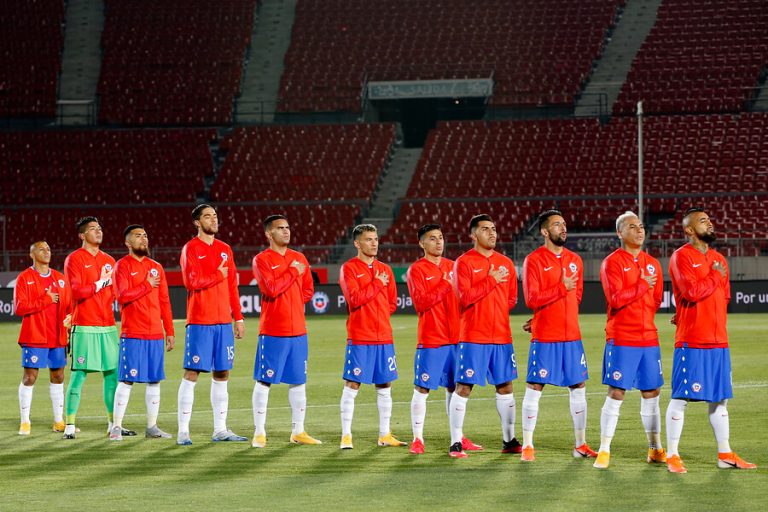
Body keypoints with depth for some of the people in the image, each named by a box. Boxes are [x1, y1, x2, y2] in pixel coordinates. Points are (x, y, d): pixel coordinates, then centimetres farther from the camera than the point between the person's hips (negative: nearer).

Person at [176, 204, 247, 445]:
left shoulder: (225, 249, 14)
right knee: (192, 373, -5)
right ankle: (183, 431, -3)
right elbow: (192, 281, -18)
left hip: (223, 321, 6)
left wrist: (238, 317, 12)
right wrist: (218, 275, -8)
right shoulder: (191, 249, -4)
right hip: (199, 321, -6)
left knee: (222, 374, 7)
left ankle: (220, 429, 14)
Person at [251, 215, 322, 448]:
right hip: (272, 331, -5)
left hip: (298, 330, 5)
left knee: (298, 382, 8)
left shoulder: (299, 259, 12)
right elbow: (271, 289, -19)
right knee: (264, 381, -2)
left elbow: (307, 290, 18)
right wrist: (292, 272, -11)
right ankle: (259, 433, 3)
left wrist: (290, 304, 3)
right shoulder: (261, 260, -5)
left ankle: (298, 431, 15)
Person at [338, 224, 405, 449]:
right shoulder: (349, 268, -3)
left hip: (384, 336, 5)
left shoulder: (384, 270, 13)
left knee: (385, 385, 8)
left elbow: (392, 302, 17)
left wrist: (376, 314, 4)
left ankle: (385, 435, 15)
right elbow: (355, 299, -15)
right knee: (352, 385, -4)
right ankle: (346, 435, 0)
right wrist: (377, 284, -10)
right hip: (359, 337, -5)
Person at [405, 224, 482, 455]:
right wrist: (446, 286, -19)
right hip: (430, 339, -5)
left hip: (455, 338, 5)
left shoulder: (452, 267, 13)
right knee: (422, 388, -4)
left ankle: (458, 437, 16)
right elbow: (421, 303, -14)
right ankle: (417, 439, 1)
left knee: (453, 388, 10)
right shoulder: (417, 270, -3)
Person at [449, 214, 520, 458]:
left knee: (505, 386, 8)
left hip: (501, 336, 5)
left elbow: (511, 299, 17)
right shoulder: (464, 262, -4)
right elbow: (465, 297, -15)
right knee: (464, 387, -4)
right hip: (473, 336, -5)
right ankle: (455, 443, 1)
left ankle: (509, 440, 16)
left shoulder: (505, 263, 12)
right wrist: (491, 281, -16)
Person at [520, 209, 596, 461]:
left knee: (578, 387, 6)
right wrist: (562, 289, -19)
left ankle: (580, 444, 13)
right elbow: (531, 299, -14)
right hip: (544, 337, -5)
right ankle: (528, 446, 4)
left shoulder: (574, 260, 11)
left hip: (571, 335, 5)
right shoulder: (533, 260, -6)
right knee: (534, 387, -3)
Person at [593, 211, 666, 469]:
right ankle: (604, 450, -1)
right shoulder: (612, 262, -6)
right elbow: (615, 298, -17)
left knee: (651, 392, 9)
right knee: (616, 393, -7)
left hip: (648, 338, 6)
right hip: (621, 339, -6)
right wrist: (643, 285, -14)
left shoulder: (652, 263, 12)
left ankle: (655, 449, 18)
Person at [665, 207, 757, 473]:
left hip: (719, 340, 7)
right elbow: (692, 292, -21)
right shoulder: (681, 257, -8)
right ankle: (672, 456, 2)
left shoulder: (718, 259, 14)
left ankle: (725, 454, 17)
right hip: (691, 341, -7)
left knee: (719, 398, 11)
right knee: (681, 398, -4)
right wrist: (715, 276, -7)